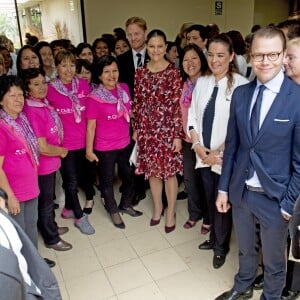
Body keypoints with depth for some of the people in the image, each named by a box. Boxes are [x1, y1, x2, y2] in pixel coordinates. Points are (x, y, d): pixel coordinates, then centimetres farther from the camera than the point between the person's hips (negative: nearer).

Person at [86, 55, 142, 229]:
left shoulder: (124, 89, -2)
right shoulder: (94, 97, -17)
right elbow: (91, 126, -12)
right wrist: (89, 149, -9)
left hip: (125, 144, 5)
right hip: (104, 148, -5)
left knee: (129, 176, 19)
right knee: (107, 180, 14)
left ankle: (126, 205, 45)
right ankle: (114, 211, 38)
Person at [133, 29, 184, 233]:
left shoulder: (174, 72, -7)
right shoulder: (141, 73, 4)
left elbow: (178, 105, -10)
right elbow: (137, 103, 7)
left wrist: (178, 134, -12)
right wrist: (136, 129, 7)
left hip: (167, 130, -4)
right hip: (147, 129, 4)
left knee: (169, 171, 6)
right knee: (152, 170, 14)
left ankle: (171, 211, 25)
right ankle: (157, 207, 35)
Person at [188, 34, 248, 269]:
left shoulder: (241, 85, -14)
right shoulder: (202, 82, 5)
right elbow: (192, 116, 7)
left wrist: (219, 152, -15)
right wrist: (198, 147, -5)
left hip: (226, 158, -5)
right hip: (204, 155, 5)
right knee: (210, 200, 19)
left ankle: (221, 246, 33)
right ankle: (214, 238, 41)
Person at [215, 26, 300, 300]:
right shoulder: (240, 93, -2)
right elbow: (232, 145, 4)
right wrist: (224, 188, 5)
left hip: (274, 198, -4)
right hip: (240, 192, 4)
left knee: (274, 261, 20)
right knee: (245, 250, 26)